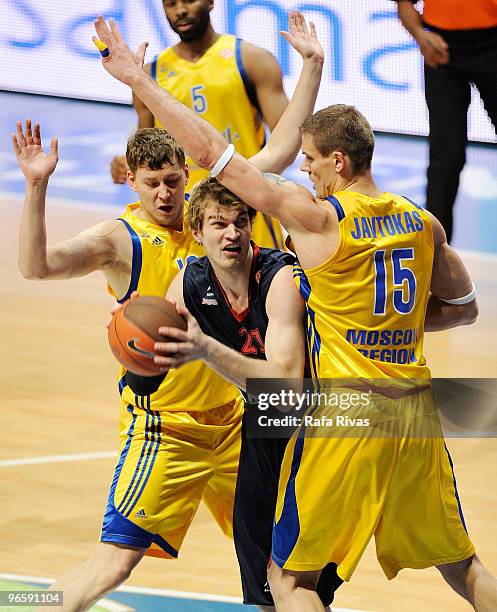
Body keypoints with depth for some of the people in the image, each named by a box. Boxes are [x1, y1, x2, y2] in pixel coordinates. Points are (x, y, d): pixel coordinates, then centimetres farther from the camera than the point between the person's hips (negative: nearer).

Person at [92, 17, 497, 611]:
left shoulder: (317, 216, -10)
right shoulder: (422, 222, 7)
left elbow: (213, 152, -9)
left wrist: (137, 78, -4)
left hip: (343, 415, -6)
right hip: (415, 412, 6)